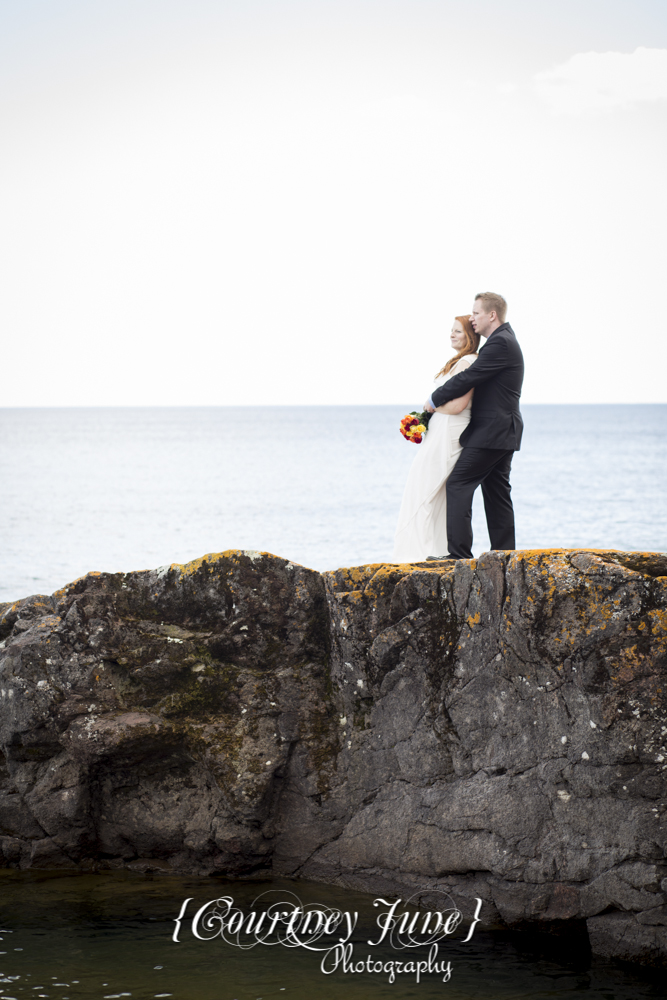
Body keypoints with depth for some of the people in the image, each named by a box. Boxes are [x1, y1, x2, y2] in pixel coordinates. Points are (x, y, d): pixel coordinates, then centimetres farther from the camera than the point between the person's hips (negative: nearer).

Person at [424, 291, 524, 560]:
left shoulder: (500, 343, -16)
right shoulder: (504, 341, 18)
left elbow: (469, 377, -20)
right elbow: (478, 379, 22)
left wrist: (434, 400, -8)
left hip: (491, 432, -11)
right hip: (502, 432, 11)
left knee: (458, 484, -11)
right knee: (496, 492, 11)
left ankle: (459, 553, -16)